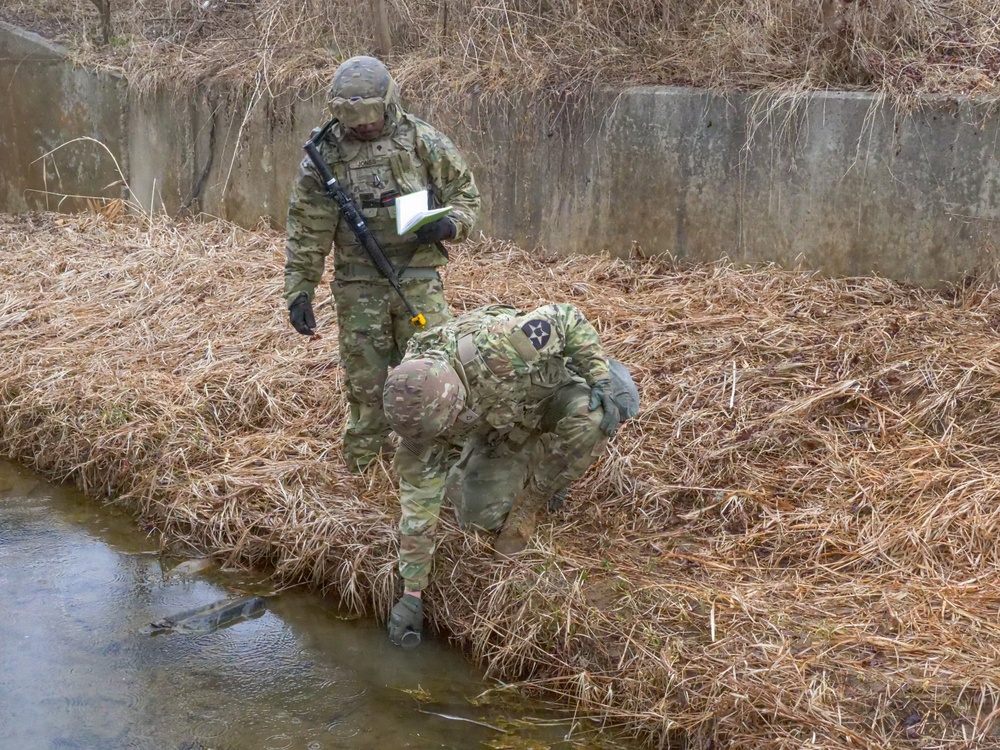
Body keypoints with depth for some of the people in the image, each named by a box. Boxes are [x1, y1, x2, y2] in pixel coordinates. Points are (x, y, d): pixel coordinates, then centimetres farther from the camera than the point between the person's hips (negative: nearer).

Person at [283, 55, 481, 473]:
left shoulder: (423, 141, -2)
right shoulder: (324, 154, -2)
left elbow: (465, 193, 7)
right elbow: (307, 230, 1)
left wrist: (450, 225, -15)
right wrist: (298, 291, -2)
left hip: (418, 280, 0)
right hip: (358, 286, 1)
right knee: (365, 383, 8)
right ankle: (363, 469, 23)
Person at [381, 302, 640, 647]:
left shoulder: (497, 346, -44)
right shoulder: (418, 412, -29)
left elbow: (566, 318, -26)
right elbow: (419, 501, -21)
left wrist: (601, 378, -30)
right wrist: (411, 593, -19)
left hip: (551, 392, -2)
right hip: (497, 430, 3)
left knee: (590, 418, -36)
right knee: (480, 513, -13)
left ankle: (527, 508, -13)